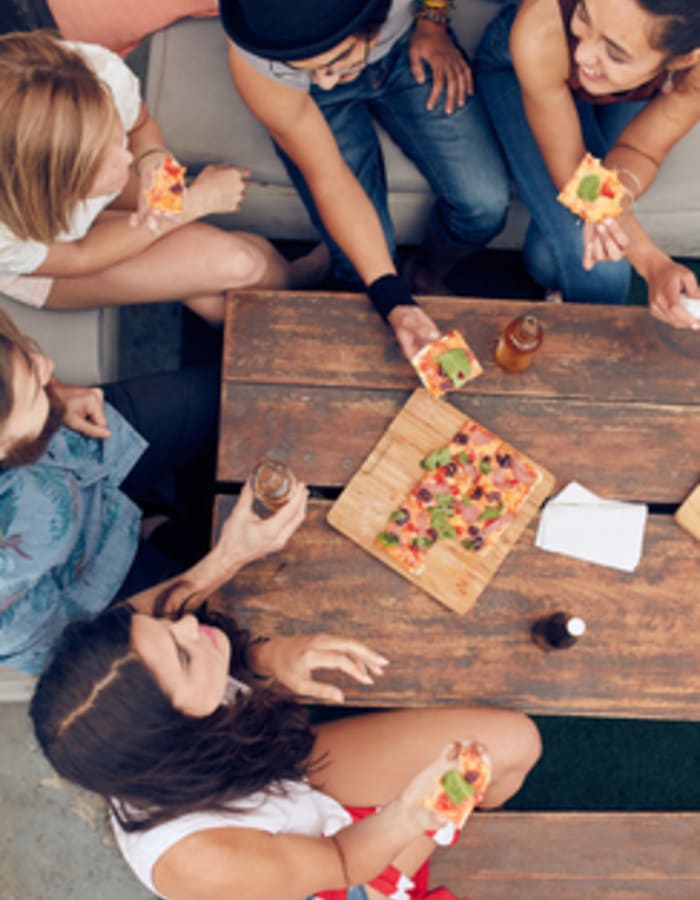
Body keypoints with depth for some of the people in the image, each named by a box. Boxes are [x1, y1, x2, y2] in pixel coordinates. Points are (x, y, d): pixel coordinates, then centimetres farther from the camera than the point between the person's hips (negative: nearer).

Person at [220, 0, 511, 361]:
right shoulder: (256, 66, -39)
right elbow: (329, 181, -28)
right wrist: (392, 301, -31)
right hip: (311, 100, -2)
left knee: (485, 204, -15)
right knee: (359, 262, -16)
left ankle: (427, 277, 20)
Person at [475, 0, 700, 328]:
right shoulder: (541, 31, -44)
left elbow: (639, 150, -23)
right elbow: (568, 165, -31)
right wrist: (654, 265, -40)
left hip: (634, 93, 2)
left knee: (550, 257, -13)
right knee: (597, 269, -16)